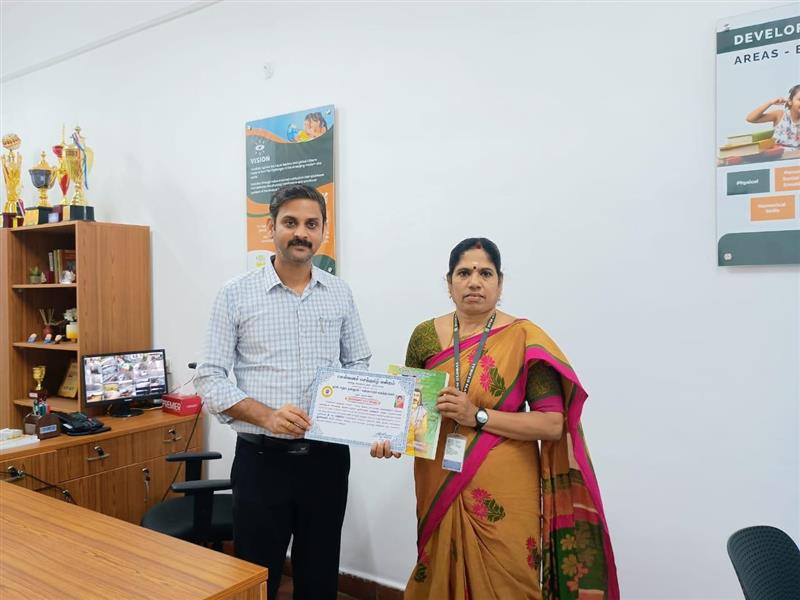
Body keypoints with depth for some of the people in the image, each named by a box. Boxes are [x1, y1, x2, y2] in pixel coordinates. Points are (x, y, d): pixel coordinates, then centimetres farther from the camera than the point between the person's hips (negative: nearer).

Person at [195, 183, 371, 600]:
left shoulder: (340, 294, 5)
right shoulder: (236, 294, -4)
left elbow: (359, 366, 11)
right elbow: (210, 380, -6)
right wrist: (267, 415, -21)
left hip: (327, 456, 3)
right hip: (262, 459, -2)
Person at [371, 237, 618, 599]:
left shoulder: (524, 338, -9)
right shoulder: (425, 336, 1)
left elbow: (553, 423, -13)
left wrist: (477, 416, -20)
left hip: (503, 494, -3)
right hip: (439, 489, 3)